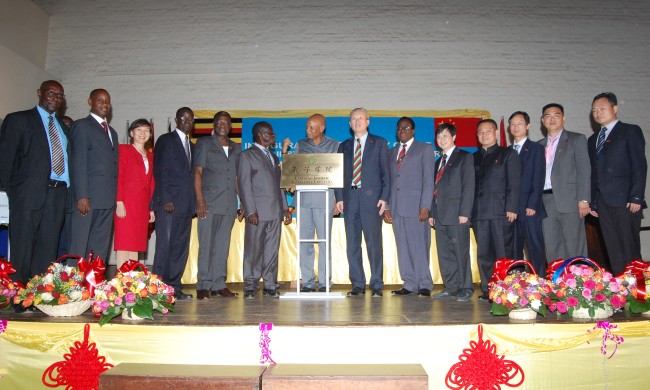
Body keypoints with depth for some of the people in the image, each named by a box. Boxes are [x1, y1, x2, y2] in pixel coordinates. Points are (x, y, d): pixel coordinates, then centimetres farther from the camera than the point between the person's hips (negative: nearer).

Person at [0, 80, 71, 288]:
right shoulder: (18, 119, 4)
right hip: (29, 193, -4)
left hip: (57, 194, 5)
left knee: (48, 250, 5)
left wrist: (66, 188, 5)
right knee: (22, 250, -1)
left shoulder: (63, 127, 20)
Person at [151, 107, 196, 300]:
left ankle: (174, 287, 10)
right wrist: (166, 199, -14)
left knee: (181, 247, 5)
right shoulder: (165, 140, 3)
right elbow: (160, 171, -5)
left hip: (186, 204, 6)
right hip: (168, 203, -6)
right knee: (164, 246, -6)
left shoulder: (191, 145, 22)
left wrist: (194, 202, 8)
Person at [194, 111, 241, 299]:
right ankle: (203, 286, 2)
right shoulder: (204, 143, 7)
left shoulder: (236, 148, 19)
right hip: (209, 202, -4)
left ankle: (218, 284, 11)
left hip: (229, 203, 4)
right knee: (206, 244, -4)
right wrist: (200, 199, -12)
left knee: (223, 245, 6)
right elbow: (197, 171, -2)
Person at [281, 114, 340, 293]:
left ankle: (324, 282, 9)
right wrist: (285, 152, -1)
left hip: (324, 199, -2)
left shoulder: (334, 145, 7)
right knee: (304, 240, 3)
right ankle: (307, 282, 12)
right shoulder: (300, 145, 13)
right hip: (303, 197, 2)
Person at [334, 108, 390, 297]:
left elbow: (385, 172, 3)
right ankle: (357, 285, 12)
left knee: (374, 242, -4)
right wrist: (339, 197, 2)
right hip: (350, 197, 3)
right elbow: (339, 173, 14)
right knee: (352, 244, 4)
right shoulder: (344, 146, 17)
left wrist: (384, 197, -7)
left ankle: (377, 285, 5)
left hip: (371, 197, -3)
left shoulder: (379, 143, 9)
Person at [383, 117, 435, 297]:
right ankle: (410, 284, 10)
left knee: (419, 246, -5)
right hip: (397, 207, 5)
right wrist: (386, 206, 7)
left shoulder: (425, 149, 7)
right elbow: (388, 180, 17)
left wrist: (425, 206, -12)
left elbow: (428, 180, -2)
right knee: (403, 247, 4)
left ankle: (424, 285, 3)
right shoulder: (391, 153, 21)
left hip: (416, 206, -4)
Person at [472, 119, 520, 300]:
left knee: (503, 254, -3)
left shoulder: (508, 154, 8)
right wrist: (469, 210, 4)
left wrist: (511, 208, -12)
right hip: (479, 213, 4)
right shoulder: (474, 158, 19)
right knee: (484, 254, 4)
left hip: (501, 211, -4)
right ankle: (487, 291, 10)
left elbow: (514, 183, -1)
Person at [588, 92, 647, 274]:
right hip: (603, 202, 6)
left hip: (625, 200, -5)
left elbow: (639, 166, -5)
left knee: (629, 249, -5)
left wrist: (636, 197, -14)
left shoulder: (630, 131, 4)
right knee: (613, 252, 6)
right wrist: (593, 201, 11)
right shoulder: (593, 139, 21)